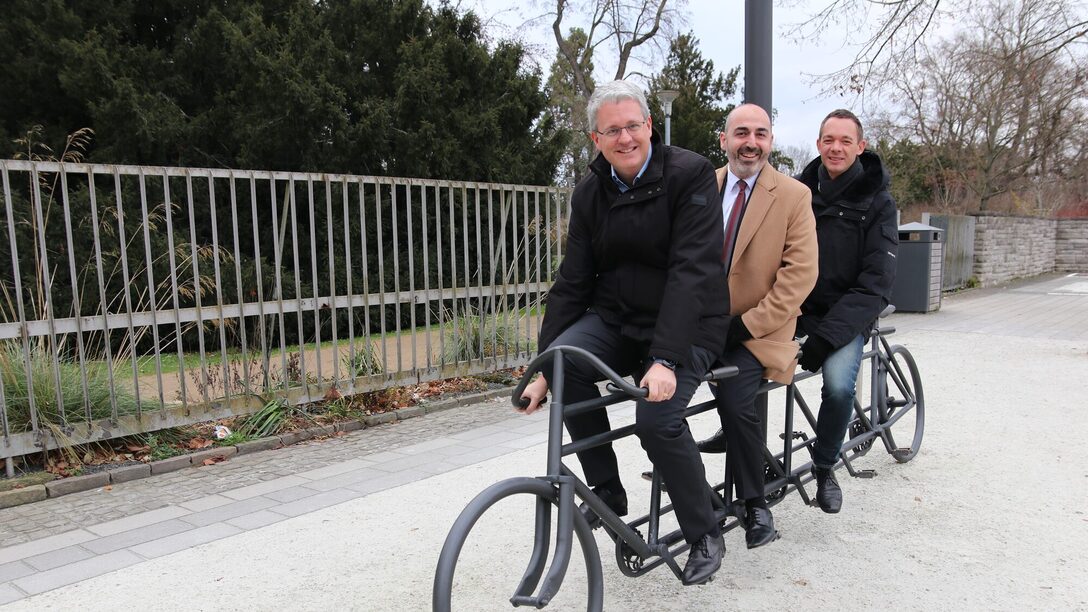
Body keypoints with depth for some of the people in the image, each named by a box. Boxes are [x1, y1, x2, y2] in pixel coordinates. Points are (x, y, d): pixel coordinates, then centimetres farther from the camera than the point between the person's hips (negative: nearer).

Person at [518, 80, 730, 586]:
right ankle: (607, 492, -4)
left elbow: (691, 269, -22)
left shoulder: (690, 174, -13)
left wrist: (666, 359, -32)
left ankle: (705, 535, 2)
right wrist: (544, 367, -5)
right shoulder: (590, 193, 2)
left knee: (657, 416, -27)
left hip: (686, 325, -4)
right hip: (616, 316, 4)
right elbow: (573, 282, 1)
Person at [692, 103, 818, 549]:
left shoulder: (794, 196, -4)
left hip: (757, 330, -4)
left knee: (735, 395, -27)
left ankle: (755, 504, -3)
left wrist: (748, 324, -17)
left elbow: (800, 274, -9)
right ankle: (732, 431, 13)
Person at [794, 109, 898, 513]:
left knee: (838, 385, -28)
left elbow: (876, 283, -10)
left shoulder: (876, 203, -3)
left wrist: (826, 335, -21)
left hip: (844, 316, -2)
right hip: (791, 309, 2)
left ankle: (824, 467, 1)